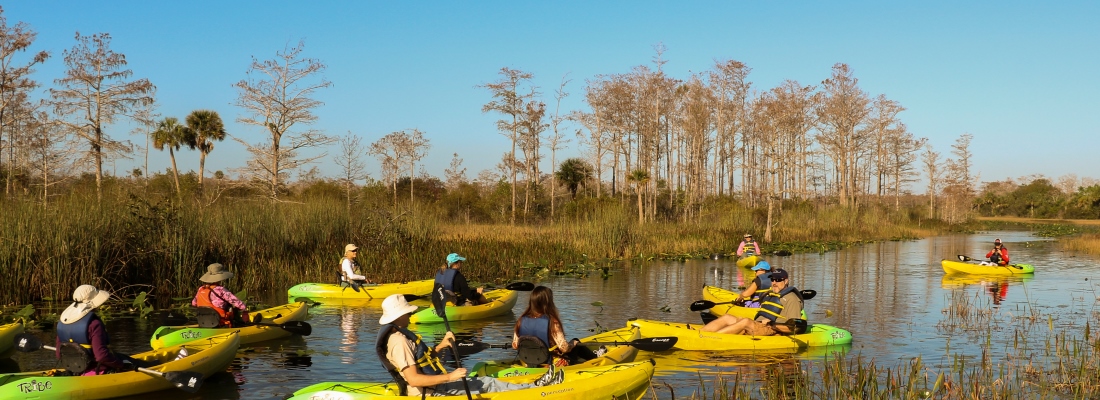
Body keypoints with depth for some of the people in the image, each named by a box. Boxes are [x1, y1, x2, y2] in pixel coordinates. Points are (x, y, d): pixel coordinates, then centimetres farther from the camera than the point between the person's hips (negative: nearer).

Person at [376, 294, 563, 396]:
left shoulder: (400, 334, 12)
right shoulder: (399, 342, -22)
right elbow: (413, 379, -30)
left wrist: (440, 347, 4)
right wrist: (449, 377, -31)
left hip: (431, 385, 10)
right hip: (428, 393, -10)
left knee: (482, 380, 8)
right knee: (486, 384, -6)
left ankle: (534, 386, 10)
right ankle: (536, 388, 2)